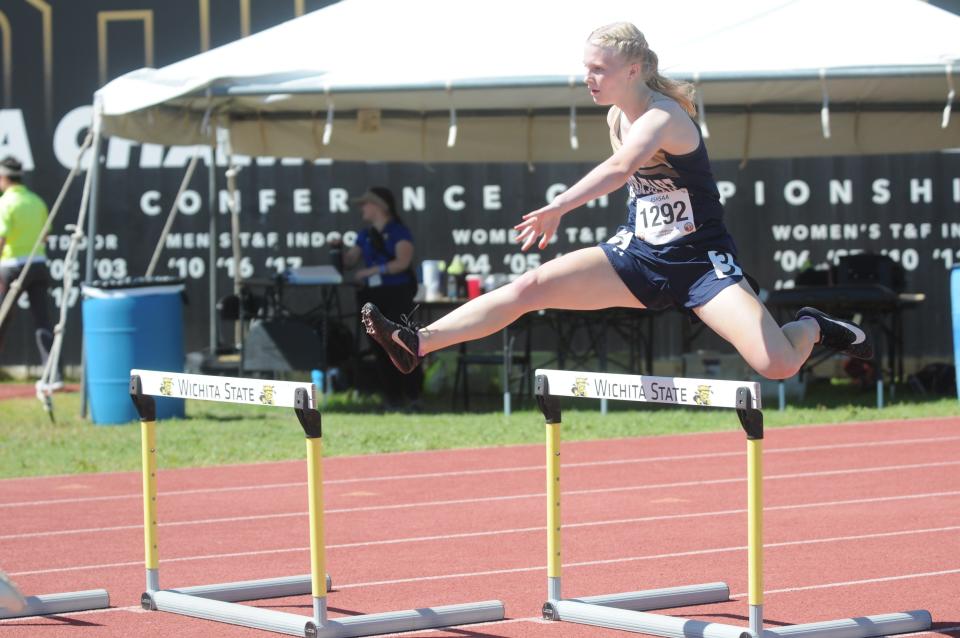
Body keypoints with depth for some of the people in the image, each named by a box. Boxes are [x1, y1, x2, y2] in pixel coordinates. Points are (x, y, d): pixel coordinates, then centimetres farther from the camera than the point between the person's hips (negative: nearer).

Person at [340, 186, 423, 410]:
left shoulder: (399, 232, -3)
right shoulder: (365, 235, 16)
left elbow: (402, 262, -15)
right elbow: (349, 261, 17)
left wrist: (371, 271, -20)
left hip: (397, 293, -6)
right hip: (373, 295, 6)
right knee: (380, 346, 3)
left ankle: (412, 396, -8)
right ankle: (392, 397, 6)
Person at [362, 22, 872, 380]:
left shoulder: (663, 119, -24)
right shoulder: (617, 118, 2)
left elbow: (619, 169, -44)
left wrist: (558, 209, -57)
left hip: (700, 261, -7)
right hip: (637, 254, 7)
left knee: (777, 364, -22)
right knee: (531, 287, -10)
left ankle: (812, 328, 12)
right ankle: (418, 344, -11)